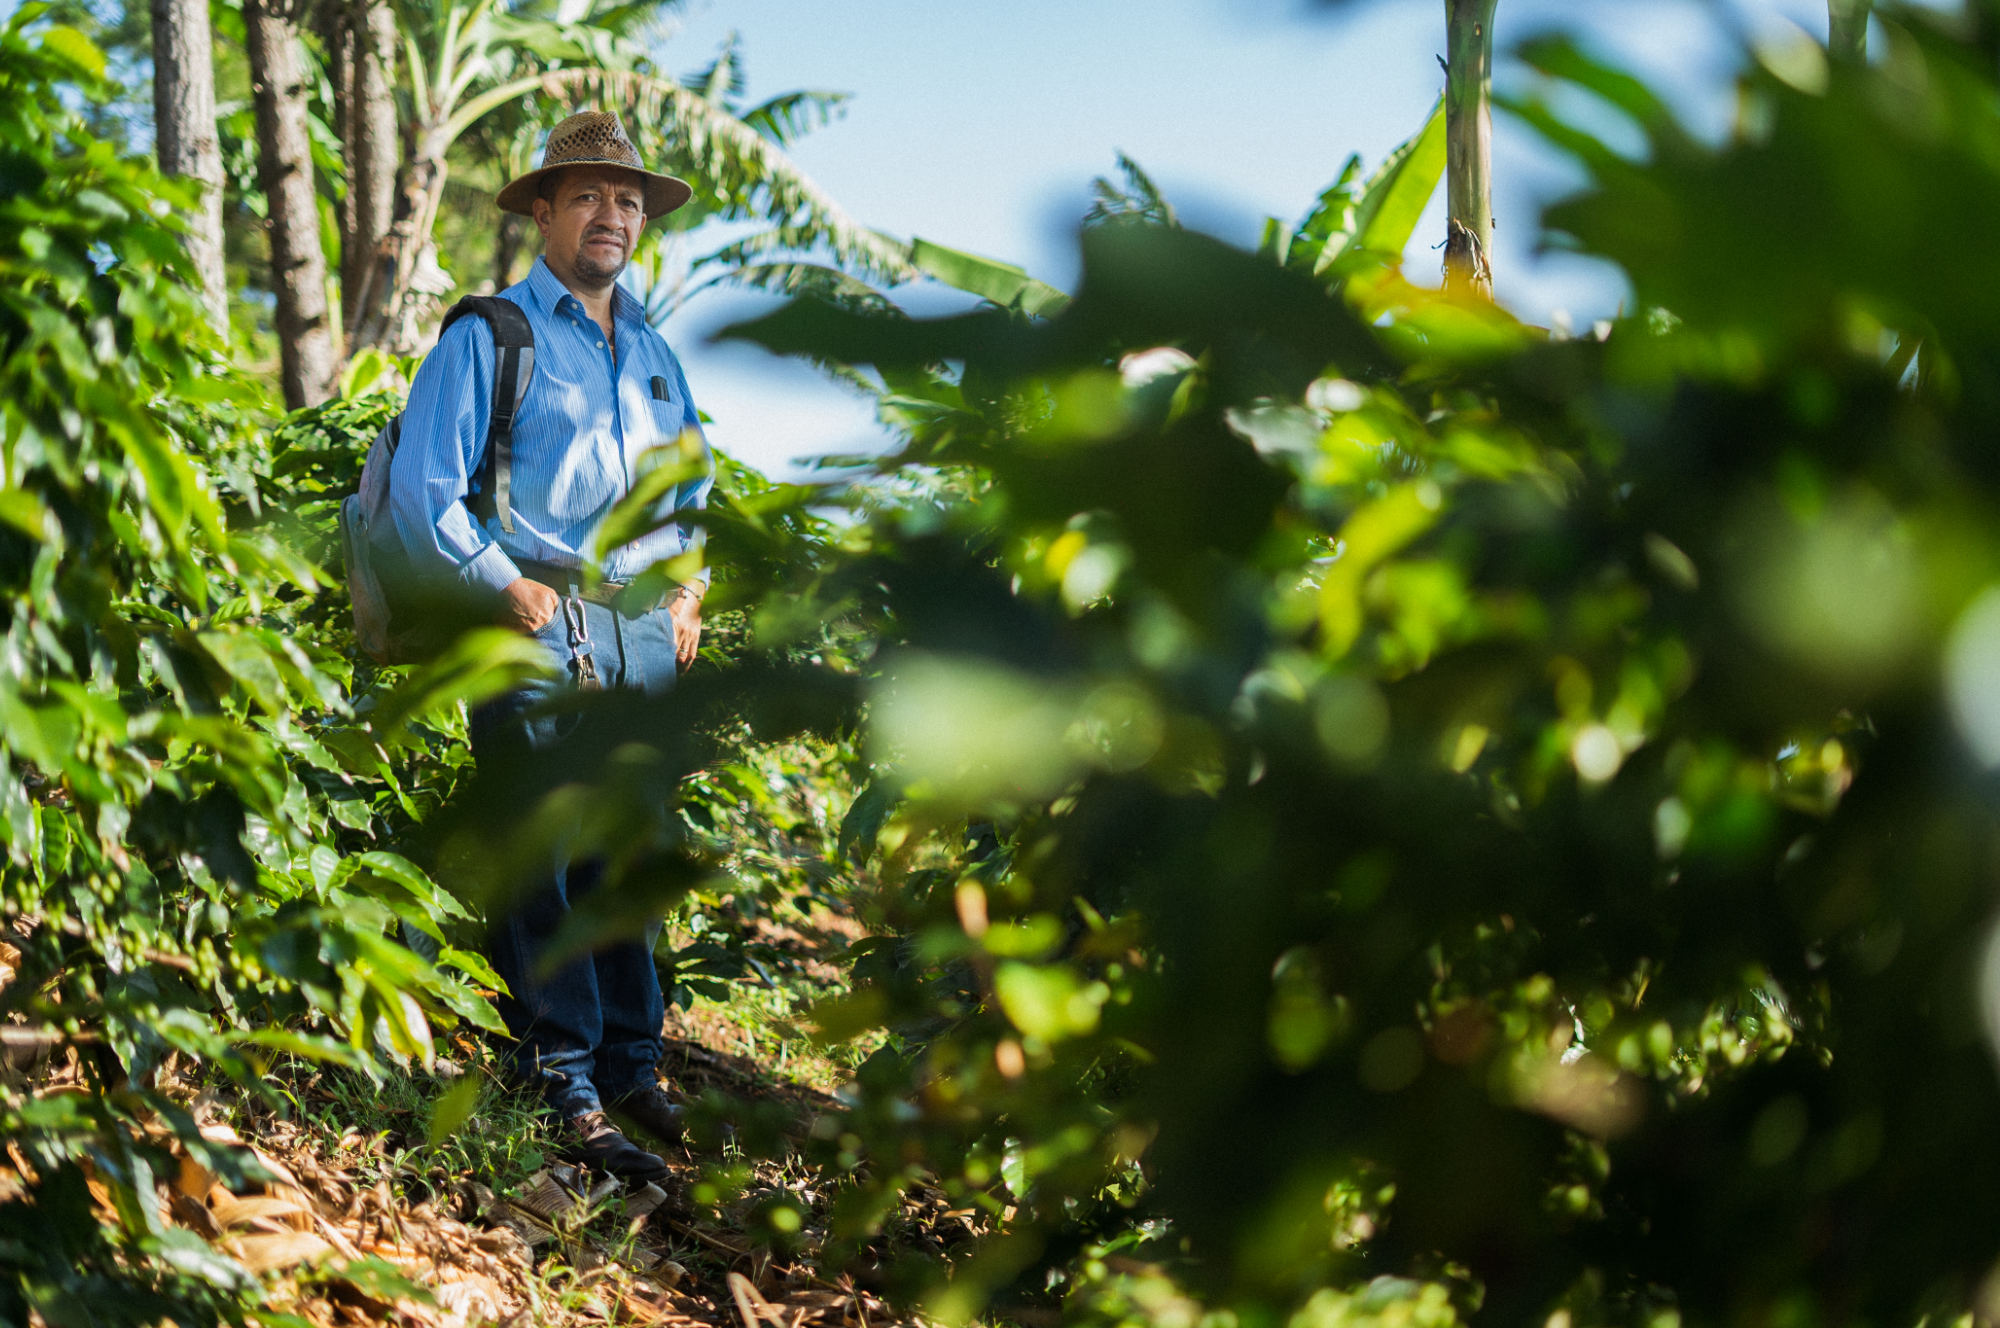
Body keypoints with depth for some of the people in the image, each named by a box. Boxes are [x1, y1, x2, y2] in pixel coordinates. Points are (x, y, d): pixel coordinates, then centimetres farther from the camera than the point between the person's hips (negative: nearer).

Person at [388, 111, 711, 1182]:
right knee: (543, 866, -6)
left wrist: (689, 588, 17)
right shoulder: (488, 337, 2)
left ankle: (633, 1069, 16)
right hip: (538, 635, -6)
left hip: (645, 633, 6)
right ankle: (566, 1094, -2)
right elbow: (420, 490, -5)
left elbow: (695, 487, 32)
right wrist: (504, 585, -10)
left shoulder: (652, 353, 21)